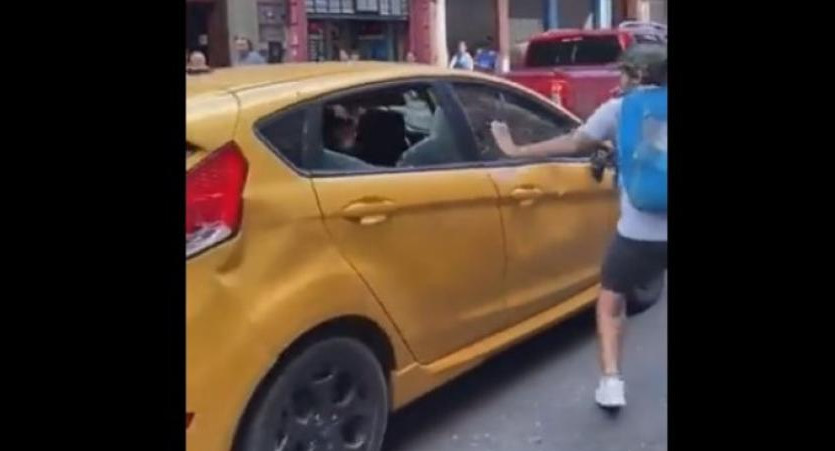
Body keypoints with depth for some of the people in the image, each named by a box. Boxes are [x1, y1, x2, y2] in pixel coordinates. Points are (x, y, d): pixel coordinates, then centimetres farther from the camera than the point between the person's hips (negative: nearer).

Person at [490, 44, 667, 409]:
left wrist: (516, 151, 10)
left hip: (639, 232, -3)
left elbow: (573, 144, 3)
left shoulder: (619, 109, 3)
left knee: (610, 302, 17)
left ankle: (611, 382, 8)